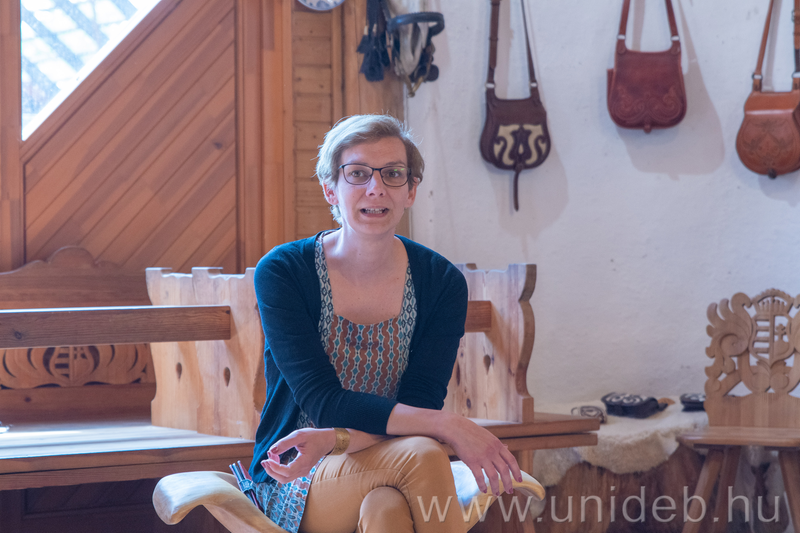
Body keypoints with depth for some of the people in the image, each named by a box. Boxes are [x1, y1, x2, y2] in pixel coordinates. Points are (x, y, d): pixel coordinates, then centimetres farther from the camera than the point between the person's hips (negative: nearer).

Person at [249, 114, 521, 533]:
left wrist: (333, 440, -27)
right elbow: (321, 400, -17)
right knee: (423, 453, -31)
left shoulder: (441, 282, -1)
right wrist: (449, 426, -27)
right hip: (295, 487, -2)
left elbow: (418, 404, -7)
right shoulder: (282, 273, -8)